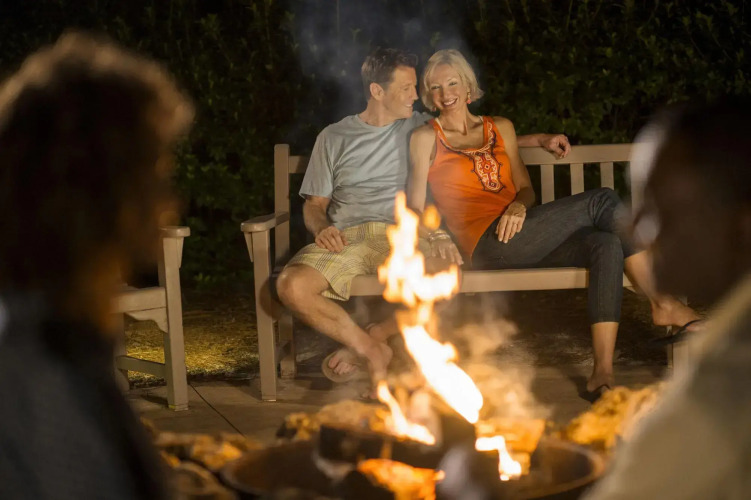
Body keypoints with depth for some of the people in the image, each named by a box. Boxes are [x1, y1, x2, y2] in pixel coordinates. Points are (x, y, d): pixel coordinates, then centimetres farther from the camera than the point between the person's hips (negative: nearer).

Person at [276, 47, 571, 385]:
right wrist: (322, 228, -8)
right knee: (291, 286, -31)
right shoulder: (333, 138, 15)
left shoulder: (420, 128, 19)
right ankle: (372, 351, -12)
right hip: (346, 237, 0)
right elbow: (314, 204, 15)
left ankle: (374, 337, -11)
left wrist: (541, 139, 23)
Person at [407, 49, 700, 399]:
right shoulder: (426, 138, 11)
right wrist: (438, 238, -11)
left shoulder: (501, 127, 24)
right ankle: (664, 304, -13)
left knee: (606, 243, -26)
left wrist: (519, 204, -5)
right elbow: (415, 206, 7)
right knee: (602, 202, -19)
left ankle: (602, 374, -32)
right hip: (487, 247, -5)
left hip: (519, 237, 6)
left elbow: (525, 188, 19)